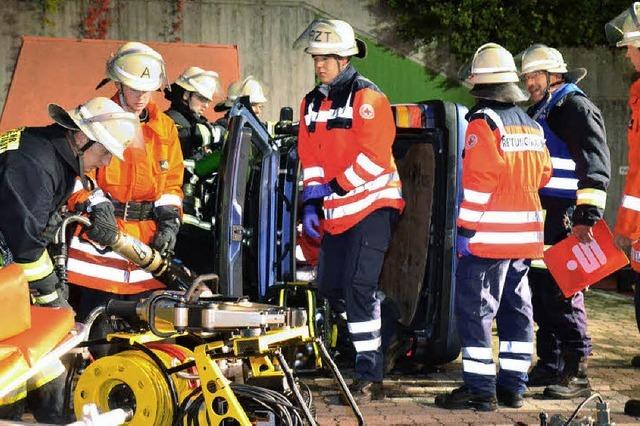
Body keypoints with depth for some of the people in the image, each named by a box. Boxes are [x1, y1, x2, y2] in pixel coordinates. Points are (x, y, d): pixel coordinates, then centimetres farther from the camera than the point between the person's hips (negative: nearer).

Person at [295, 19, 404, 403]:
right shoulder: (312, 103, 14)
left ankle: (370, 377, -10)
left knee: (358, 287, -14)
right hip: (336, 211, 8)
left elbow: (373, 157, -18)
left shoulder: (367, 97, -10)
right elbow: (310, 158, 15)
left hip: (371, 204, -8)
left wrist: (335, 187, -16)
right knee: (331, 286, 9)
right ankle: (375, 342, 29)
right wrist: (312, 203, 5)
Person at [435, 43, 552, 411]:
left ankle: (480, 388, -7)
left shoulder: (483, 122, -11)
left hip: (489, 237, -8)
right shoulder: (532, 125, 13)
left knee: (475, 309, -5)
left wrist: (465, 228, -16)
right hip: (526, 234, 8)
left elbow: (478, 180, -18)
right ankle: (513, 386, 17)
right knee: (516, 309, 13)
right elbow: (543, 175, 17)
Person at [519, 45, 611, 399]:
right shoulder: (538, 112, 21)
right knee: (540, 292, 12)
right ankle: (549, 366, 21)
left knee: (562, 294, -9)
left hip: (562, 219, -9)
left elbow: (596, 167, -16)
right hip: (537, 218, 9)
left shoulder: (576, 108, -8)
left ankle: (576, 373, -5)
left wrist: (587, 216, -22)